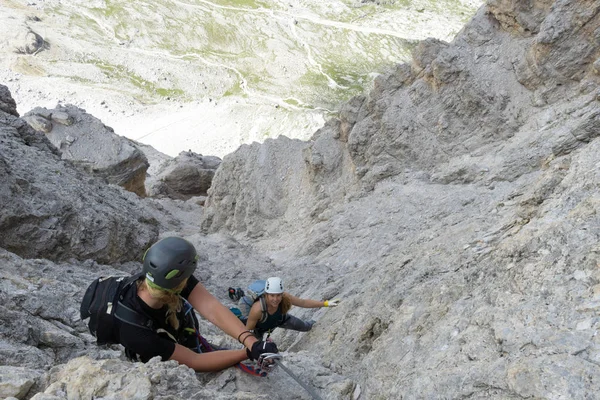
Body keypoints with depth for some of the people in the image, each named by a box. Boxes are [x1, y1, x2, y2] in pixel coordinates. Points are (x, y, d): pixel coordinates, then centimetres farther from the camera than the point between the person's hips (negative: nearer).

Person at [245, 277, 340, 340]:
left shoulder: (285, 298, -38)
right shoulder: (257, 309, -48)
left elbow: (303, 302, -23)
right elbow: (248, 330, -32)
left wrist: (326, 303, -24)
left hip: (279, 319, 4)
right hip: (259, 328, -4)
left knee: (304, 327, 20)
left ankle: (310, 324, 57)